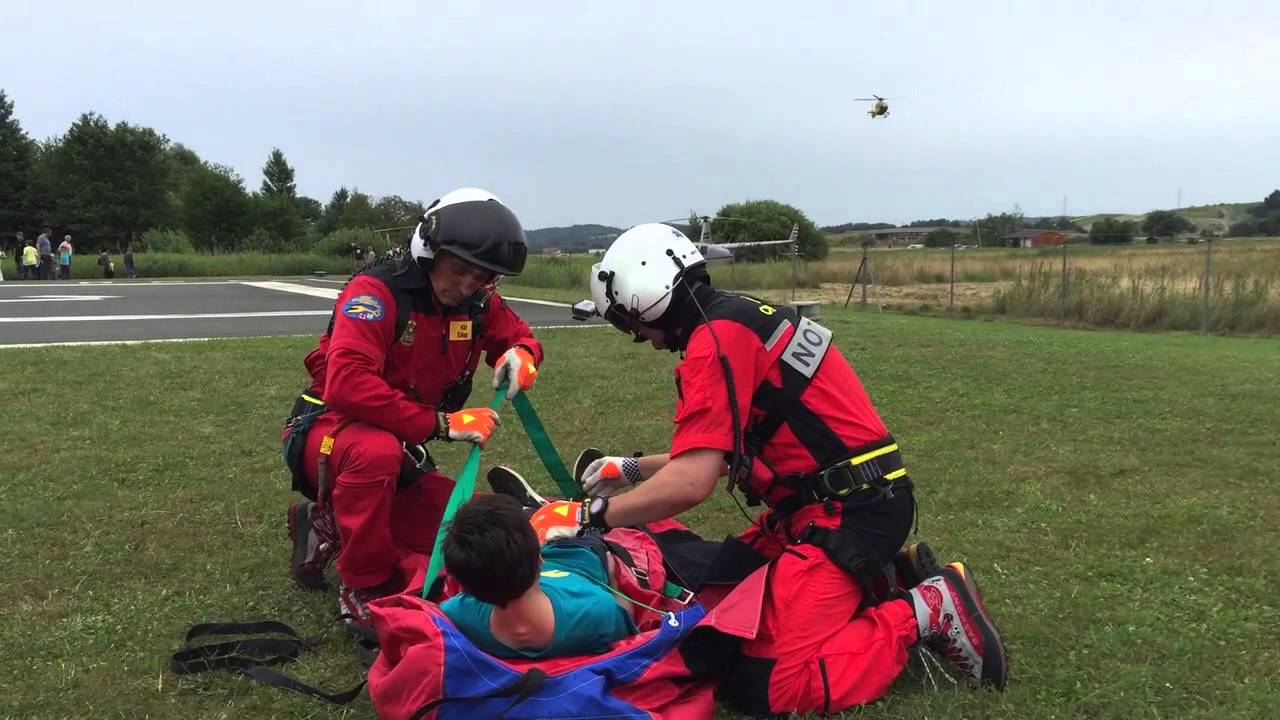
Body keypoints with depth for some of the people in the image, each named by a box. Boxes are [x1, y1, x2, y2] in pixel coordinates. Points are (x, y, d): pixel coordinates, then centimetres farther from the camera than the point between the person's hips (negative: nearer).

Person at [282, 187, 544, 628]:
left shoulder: (480, 305, -4)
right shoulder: (377, 291, -24)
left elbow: (518, 336, 14)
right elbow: (346, 384, -36)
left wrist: (522, 353, -13)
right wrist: (439, 423, -36)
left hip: (401, 449, 7)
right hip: (330, 430, -6)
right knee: (377, 451, -41)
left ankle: (333, 526, 13)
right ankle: (362, 588, -19)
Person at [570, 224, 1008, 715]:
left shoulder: (716, 340, -17)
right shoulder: (739, 319, 14)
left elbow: (691, 484, -22)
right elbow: (721, 451, 22)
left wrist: (591, 516, -10)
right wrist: (632, 470, 25)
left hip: (850, 512, -10)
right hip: (851, 500, 10)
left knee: (764, 685, -12)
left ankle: (925, 611, -4)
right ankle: (886, 579, 17)